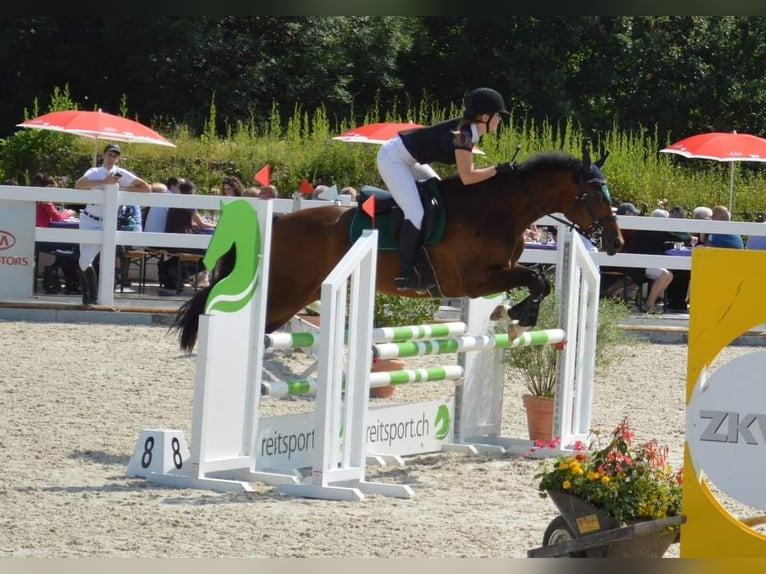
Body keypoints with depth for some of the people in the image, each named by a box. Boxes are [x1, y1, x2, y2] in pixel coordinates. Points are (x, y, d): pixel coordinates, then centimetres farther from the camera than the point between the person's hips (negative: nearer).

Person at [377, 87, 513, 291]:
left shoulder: (469, 131, 3)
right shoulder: (462, 133, -25)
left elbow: (468, 169, 11)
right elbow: (467, 177, -28)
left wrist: (494, 171, 2)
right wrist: (497, 169, -23)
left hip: (408, 160, 11)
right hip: (392, 159, -11)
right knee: (416, 214, -18)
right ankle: (406, 275, -14)